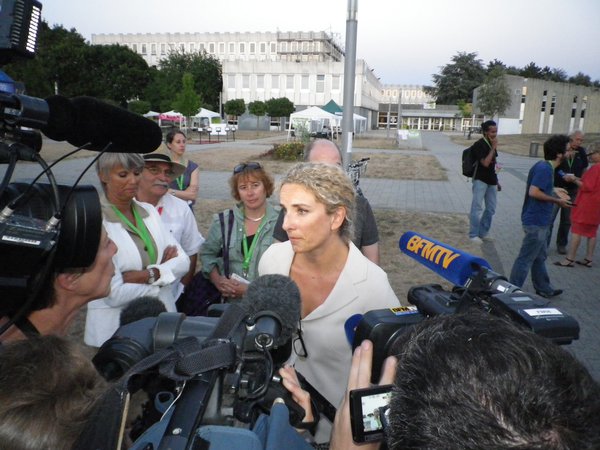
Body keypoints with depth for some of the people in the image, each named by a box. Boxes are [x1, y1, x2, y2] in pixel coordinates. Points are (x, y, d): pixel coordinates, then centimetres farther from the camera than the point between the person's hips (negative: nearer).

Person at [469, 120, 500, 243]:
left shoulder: (491, 144, 11)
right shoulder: (479, 145, -13)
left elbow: (493, 164, 17)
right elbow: (485, 163, -22)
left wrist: (496, 181, 18)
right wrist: (493, 148, -18)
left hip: (491, 181, 8)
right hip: (480, 180, -8)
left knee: (491, 209, 11)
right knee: (477, 207, -6)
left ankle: (483, 233, 23)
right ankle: (473, 235, 3)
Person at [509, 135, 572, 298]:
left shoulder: (542, 166, 9)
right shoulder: (545, 168, -21)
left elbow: (537, 187, 18)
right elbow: (533, 192, -28)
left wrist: (553, 190, 12)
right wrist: (556, 200, -18)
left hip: (538, 220, 11)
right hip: (537, 222, -11)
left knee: (540, 256, 21)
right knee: (526, 259, -1)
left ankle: (544, 288, 36)